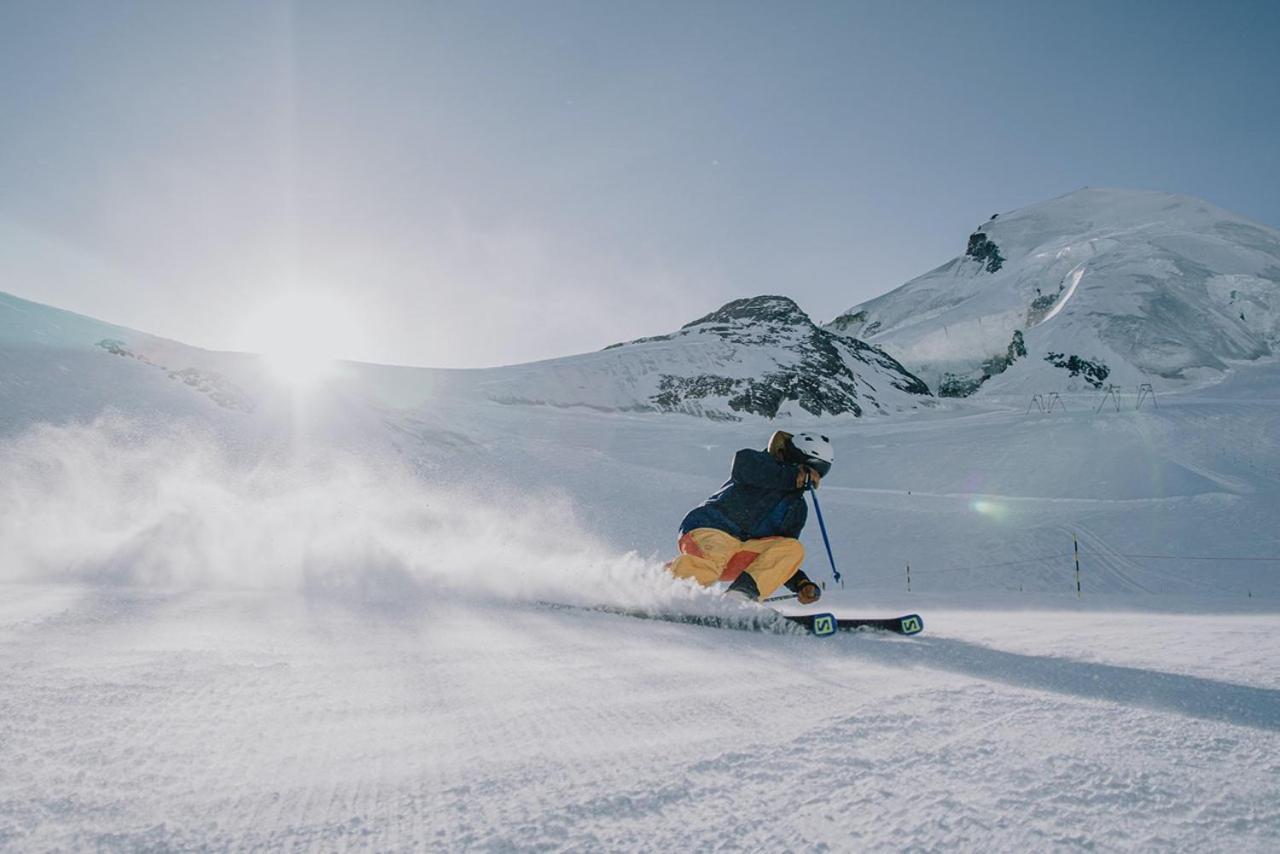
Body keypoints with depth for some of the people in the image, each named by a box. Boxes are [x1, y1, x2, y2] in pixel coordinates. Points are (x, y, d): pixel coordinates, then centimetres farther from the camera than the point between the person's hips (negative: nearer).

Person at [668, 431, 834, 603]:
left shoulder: (797, 507, 18)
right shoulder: (764, 464, 1)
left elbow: (779, 555, 17)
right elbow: (743, 463, -25)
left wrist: (801, 584, -1)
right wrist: (794, 475, -23)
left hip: (740, 561, 6)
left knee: (794, 549, -16)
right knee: (709, 565, -39)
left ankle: (739, 595, -29)